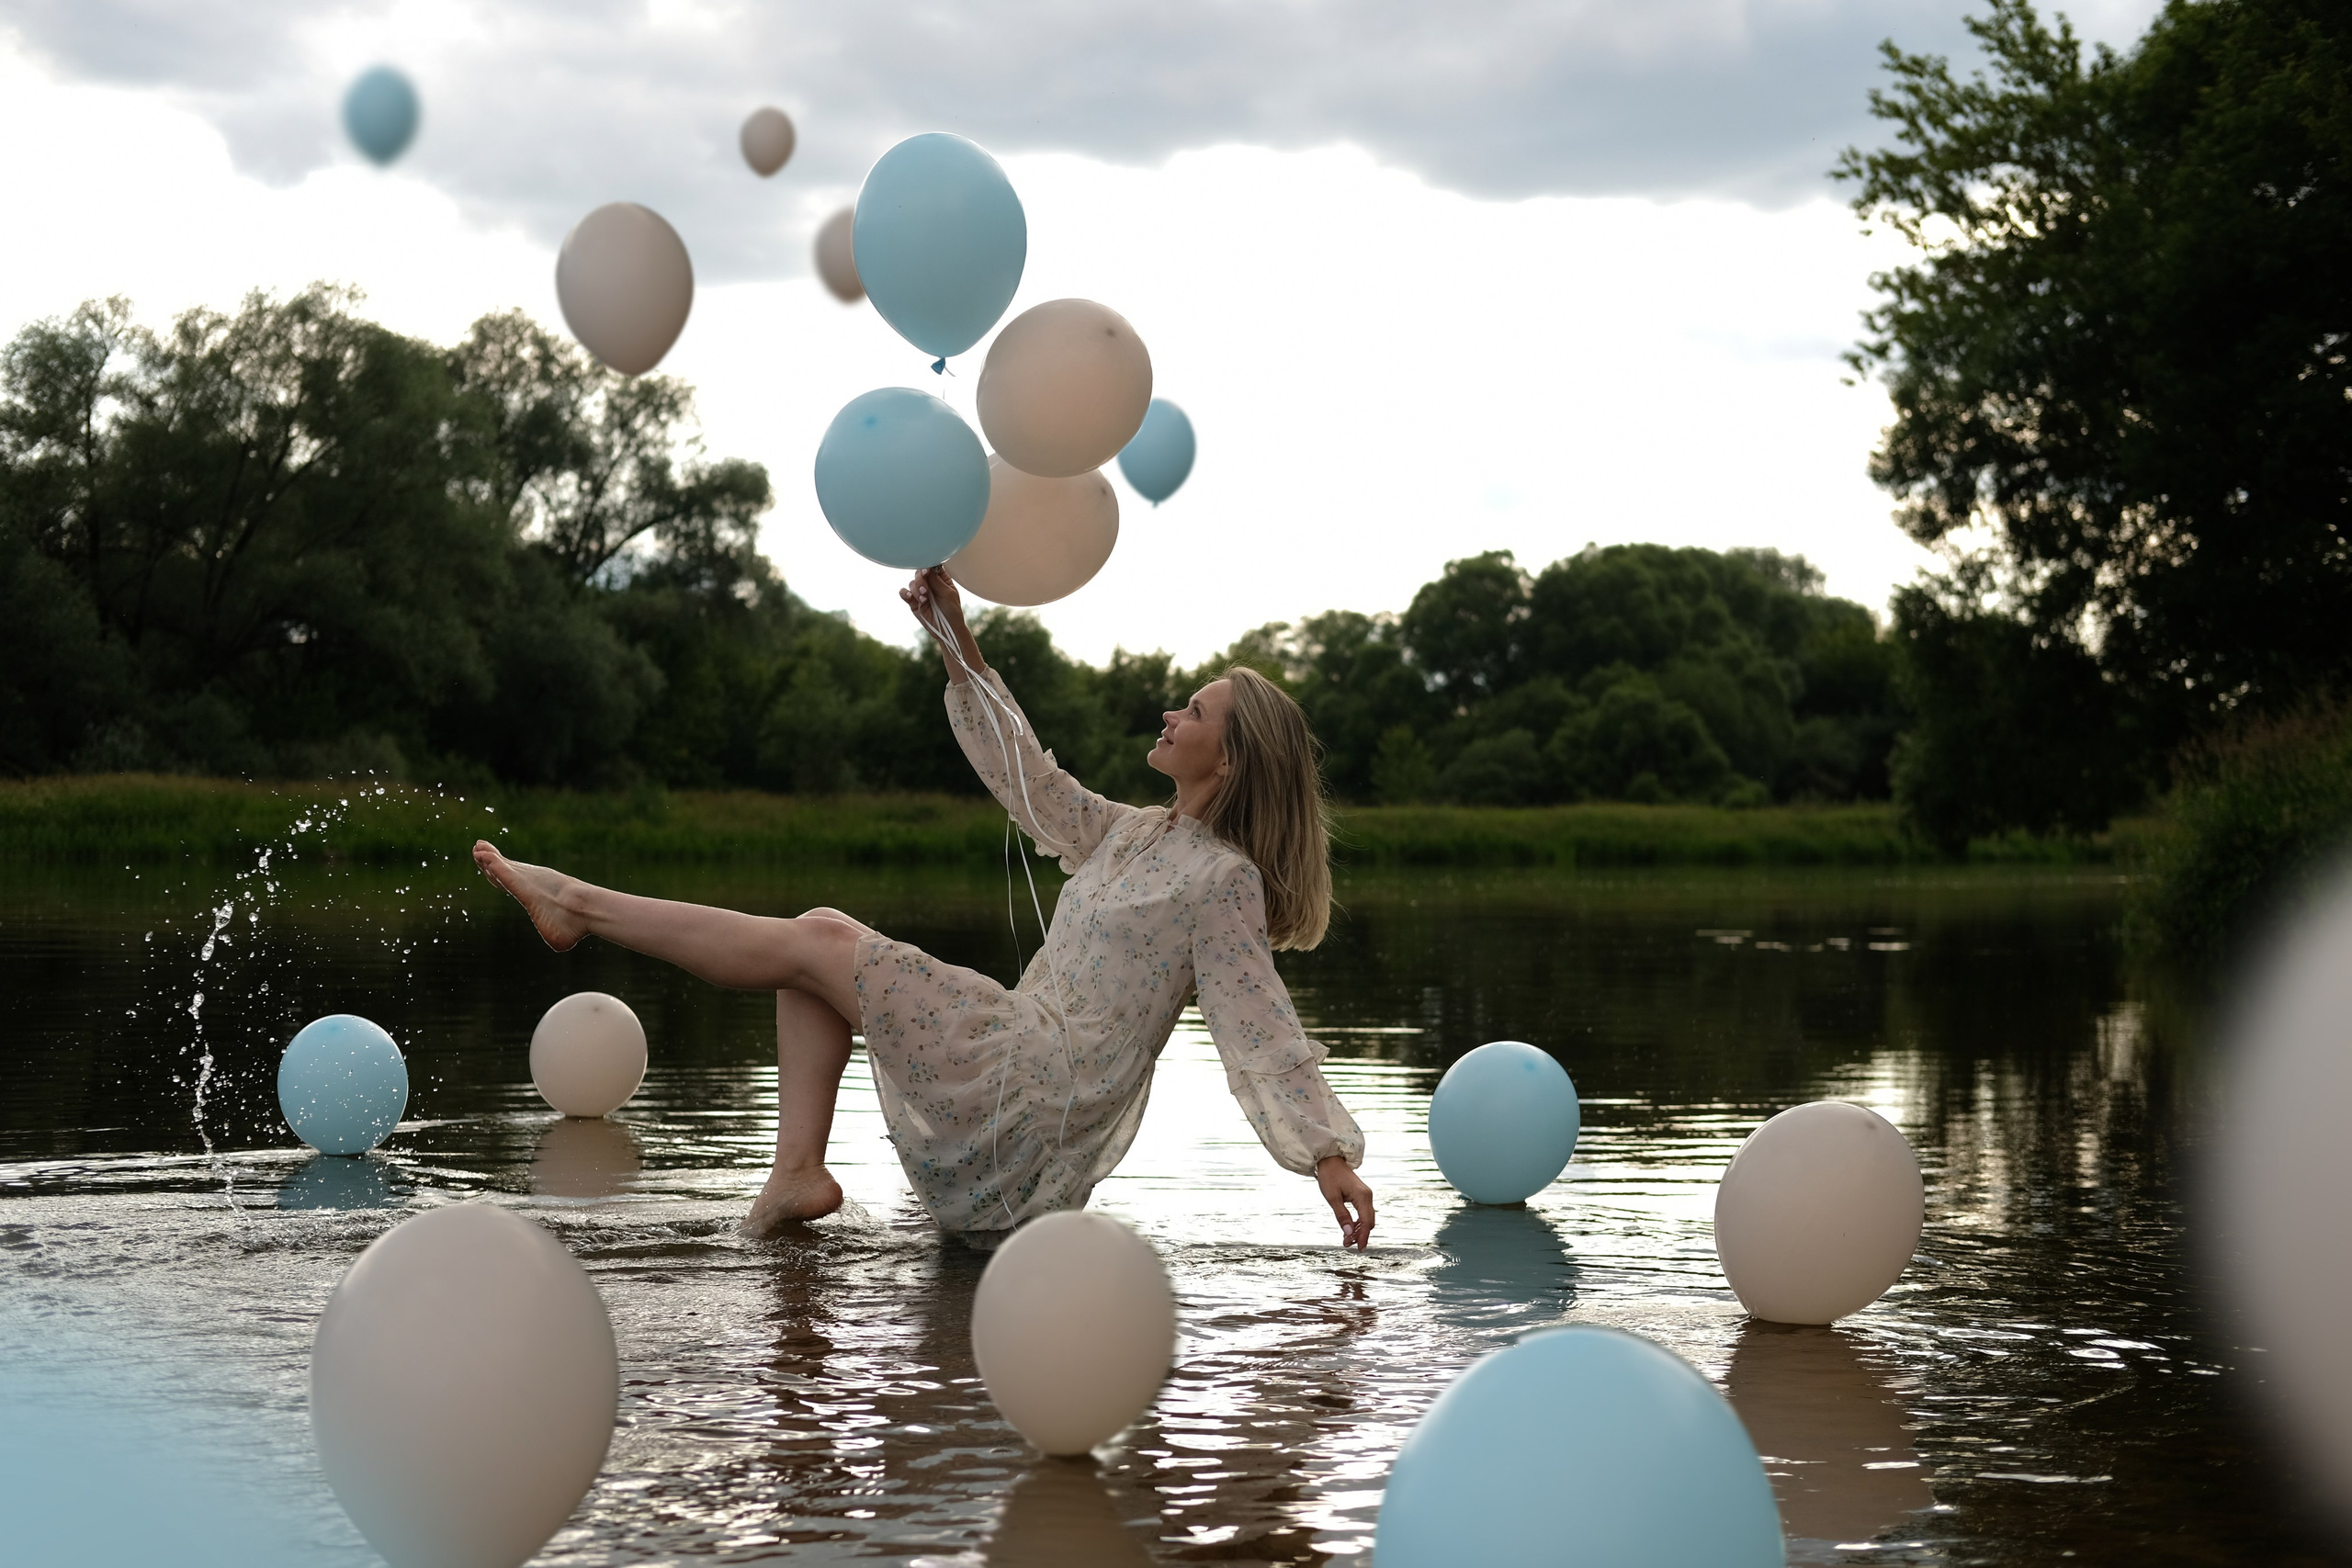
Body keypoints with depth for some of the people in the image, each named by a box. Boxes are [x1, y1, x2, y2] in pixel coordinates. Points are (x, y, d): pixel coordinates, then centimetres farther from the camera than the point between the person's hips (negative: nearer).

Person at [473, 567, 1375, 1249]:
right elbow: (1025, 777, 19)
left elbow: (1263, 1031, -17)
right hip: (1015, 1055, 9)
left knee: (811, 942, -4)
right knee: (822, 932, 10)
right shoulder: (1129, 836, 14)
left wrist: (1331, 1155, -26)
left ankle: (580, 906, 9)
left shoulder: (1222, 882, -12)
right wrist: (957, 645, 14)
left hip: (1032, 1094, -9)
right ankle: (798, 1175, -2)